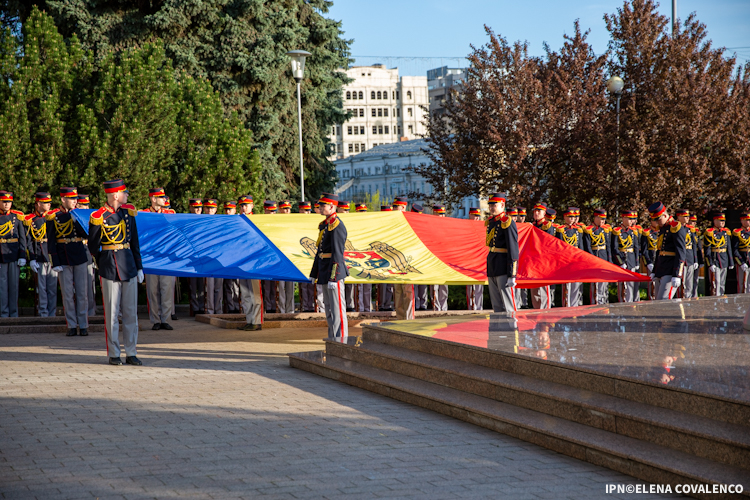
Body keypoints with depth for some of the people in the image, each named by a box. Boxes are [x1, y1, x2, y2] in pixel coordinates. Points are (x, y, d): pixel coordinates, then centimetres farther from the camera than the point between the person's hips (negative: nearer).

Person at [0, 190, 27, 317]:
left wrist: (22, 256, -1)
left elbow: (22, 238, 5)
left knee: (14, 285, 3)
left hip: (14, 256, 0)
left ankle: (14, 314, 10)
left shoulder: (17, 216, 5)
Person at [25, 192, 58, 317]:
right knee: (41, 287, -1)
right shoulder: (30, 220, 0)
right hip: (40, 258, -4)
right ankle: (43, 313, 5)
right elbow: (28, 241, -3)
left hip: (53, 256, 4)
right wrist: (32, 259, -10)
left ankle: (52, 312, 11)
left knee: (53, 286, 4)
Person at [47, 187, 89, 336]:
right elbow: (51, 241, -1)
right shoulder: (53, 217, -1)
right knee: (67, 294, 1)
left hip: (80, 258, 2)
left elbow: (85, 235, -6)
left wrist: (75, 219, -17)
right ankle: (72, 326, 8)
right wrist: (55, 263, -6)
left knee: (82, 293, 3)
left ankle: (83, 325, 9)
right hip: (63, 260, -2)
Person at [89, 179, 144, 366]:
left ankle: (131, 353, 10)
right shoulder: (99, 217, -6)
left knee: (131, 312, 5)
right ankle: (113, 354, 7)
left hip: (129, 267, 5)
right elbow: (92, 246, 4)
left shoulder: (128, 212, 9)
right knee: (111, 312, 0)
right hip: (109, 268, -4)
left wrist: (139, 267, 11)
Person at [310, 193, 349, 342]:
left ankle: (341, 340, -4)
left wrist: (333, 277, -21)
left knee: (337, 308, -7)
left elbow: (337, 253, -18)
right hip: (324, 271, 10)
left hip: (334, 270, -10)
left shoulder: (337, 226, -14)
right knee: (329, 307, 13)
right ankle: (332, 339, 19)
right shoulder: (324, 225, 16)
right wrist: (314, 273, 22)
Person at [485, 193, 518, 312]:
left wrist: (512, 276, -20)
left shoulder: (507, 222, -12)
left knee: (507, 304, -7)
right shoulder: (490, 222, 13)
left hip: (503, 266, -8)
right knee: (496, 305, 11)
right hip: (492, 266, 8)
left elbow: (513, 248, -15)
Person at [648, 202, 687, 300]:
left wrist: (676, 275, -20)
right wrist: (654, 271, 21)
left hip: (671, 271, -9)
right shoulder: (662, 228, 17)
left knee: (663, 300, -16)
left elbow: (681, 253, -15)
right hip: (662, 272, 9)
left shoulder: (676, 228, -11)